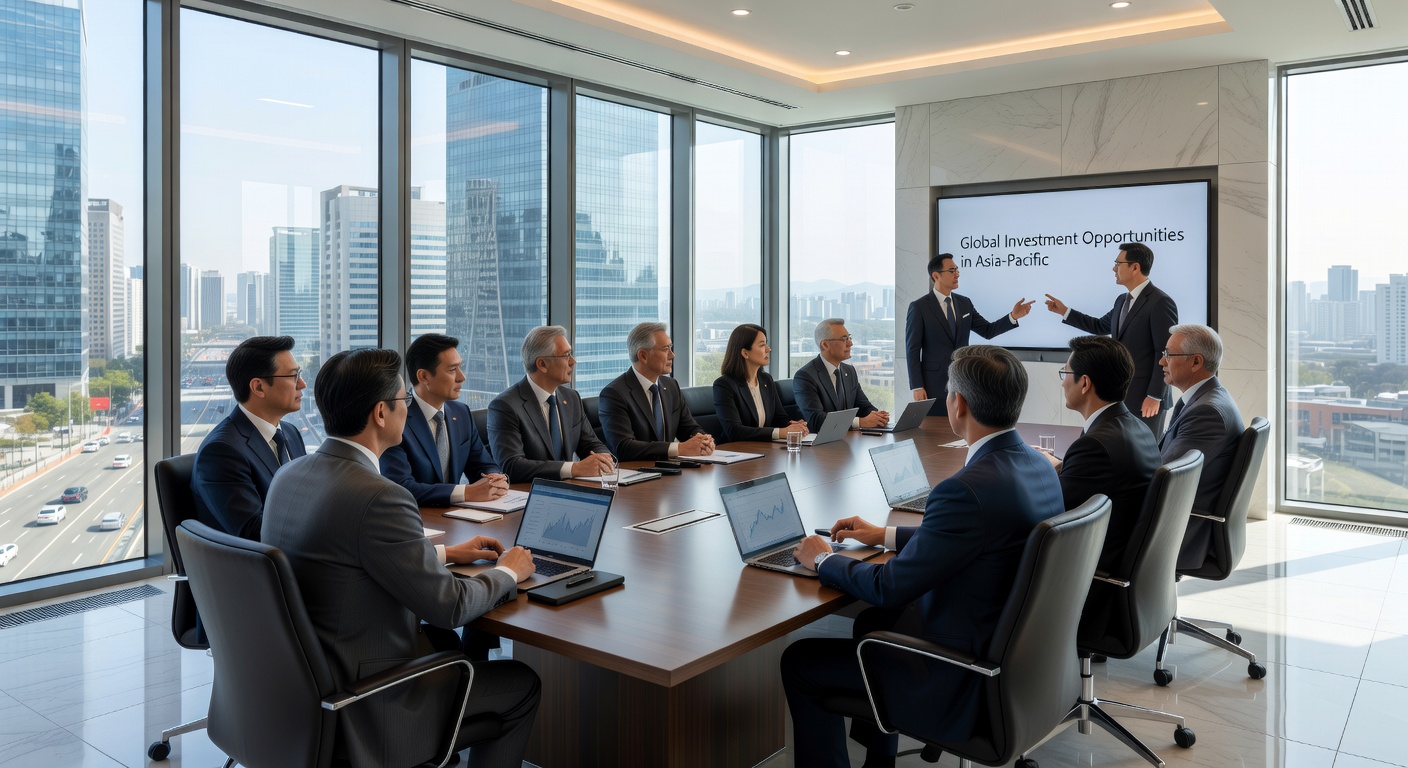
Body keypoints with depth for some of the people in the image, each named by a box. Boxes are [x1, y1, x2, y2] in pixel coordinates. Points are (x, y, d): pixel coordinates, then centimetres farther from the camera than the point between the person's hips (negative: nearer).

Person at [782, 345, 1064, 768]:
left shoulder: (969, 488, -30)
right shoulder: (1039, 466, -2)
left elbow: (890, 588, -22)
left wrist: (822, 559, -4)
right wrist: (885, 535, 18)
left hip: (971, 679, -9)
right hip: (1016, 646, 9)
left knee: (801, 662, 2)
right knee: (872, 621, 29)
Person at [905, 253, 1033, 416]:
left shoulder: (964, 303, 11)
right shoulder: (919, 307, -6)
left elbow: (988, 331, 10)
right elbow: (912, 350, -7)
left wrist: (1013, 316, -7)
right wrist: (916, 386, -12)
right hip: (935, 383, -5)